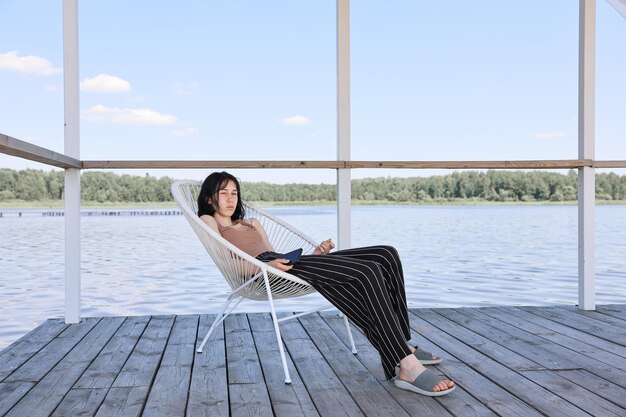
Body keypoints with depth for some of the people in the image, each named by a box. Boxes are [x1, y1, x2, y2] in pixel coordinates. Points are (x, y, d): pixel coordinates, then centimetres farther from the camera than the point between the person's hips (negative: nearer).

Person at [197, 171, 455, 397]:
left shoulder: (252, 223, 37)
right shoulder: (208, 221, 16)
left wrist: (313, 255, 7)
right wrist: (268, 265, -18)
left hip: (288, 265, 8)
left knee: (385, 255, -10)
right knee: (366, 272, -27)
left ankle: (401, 344, -8)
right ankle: (407, 367, -33)